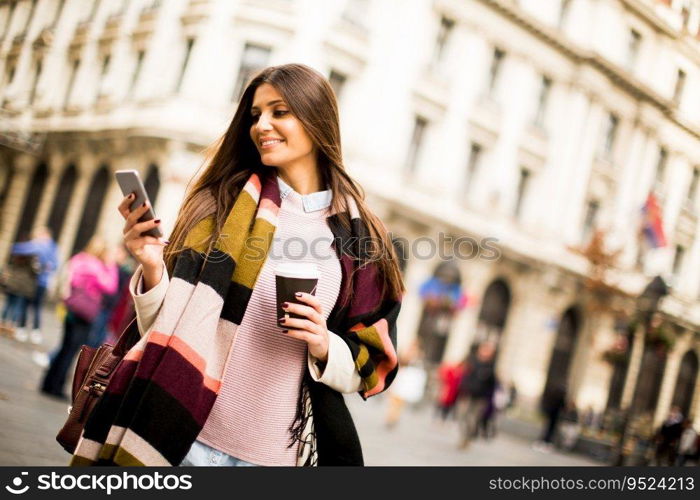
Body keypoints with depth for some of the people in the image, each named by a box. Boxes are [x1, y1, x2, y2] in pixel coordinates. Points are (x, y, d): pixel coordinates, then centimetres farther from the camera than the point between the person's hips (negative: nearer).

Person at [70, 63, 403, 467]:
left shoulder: (361, 237, 1)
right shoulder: (222, 202, 2)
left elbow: (373, 362, 4)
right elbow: (169, 326, 3)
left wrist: (325, 347, -15)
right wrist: (153, 269, -16)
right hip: (183, 436, 0)